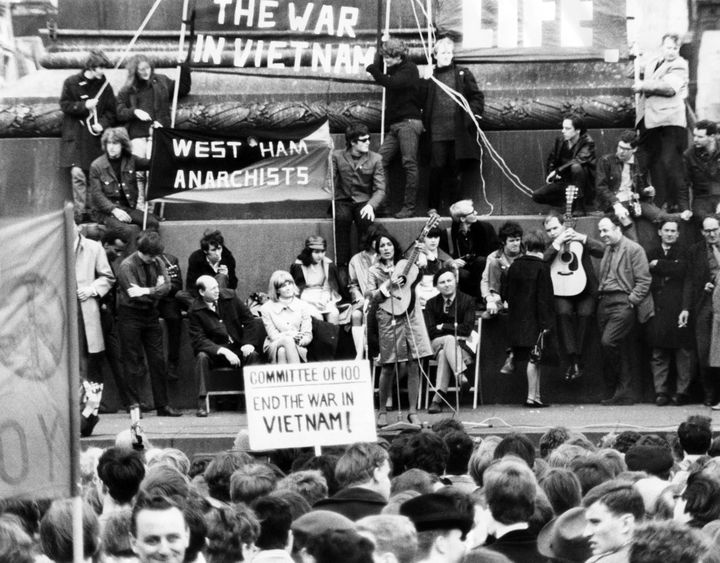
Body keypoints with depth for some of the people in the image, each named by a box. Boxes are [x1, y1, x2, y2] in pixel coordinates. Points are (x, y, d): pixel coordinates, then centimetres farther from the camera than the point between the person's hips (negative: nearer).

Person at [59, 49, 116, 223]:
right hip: (75, 135, -3)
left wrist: (103, 124, -9)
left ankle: (91, 209, 13)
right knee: (77, 173, -13)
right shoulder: (71, 83, -1)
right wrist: (84, 106, -15)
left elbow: (111, 111, 9)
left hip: (96, 135, 3)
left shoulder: (104, 86, 6)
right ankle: (80, 212, -8)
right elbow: (64, 105, -1)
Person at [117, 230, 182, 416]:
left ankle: (162, 405, 9)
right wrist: (156, 290, -13)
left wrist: (147, 291, -22)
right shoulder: (127, 266, -14)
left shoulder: (157, 262, 3)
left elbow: (166, 286, -9)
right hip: (130, 315, -5)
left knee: (157, 359, 4)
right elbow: (134, 294, -22)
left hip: (150, 314, 5)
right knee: (133, 361, -2)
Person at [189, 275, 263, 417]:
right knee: (202, 357, -32)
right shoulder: (195, 311, -8)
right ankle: (201, 403, -32)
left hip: (237, 347, 2)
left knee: (253, 355, -27)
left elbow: (249, 320, 5)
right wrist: (223, 351, -27)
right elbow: (199, 340, -15)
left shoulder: (229, 296, 0)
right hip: (214, 351, -2)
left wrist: (249, 343, -9)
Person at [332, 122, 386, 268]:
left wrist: (370, 205, -21)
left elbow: (380, 189, -2)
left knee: (366, 219, -33)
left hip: (363, 202, 0)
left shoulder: (375, 159, 3)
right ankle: (342, 263, -28)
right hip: (342, 200, 0)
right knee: (342, 217, -34)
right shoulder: (337, 156, 3)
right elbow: (331, 182, 0)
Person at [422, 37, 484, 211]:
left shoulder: (463, 74, 11)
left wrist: (473, 113, -6)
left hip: (459, 130, 0)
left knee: (458, 169, 0)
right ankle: (433, 207, 0)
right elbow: (424, 105, 13)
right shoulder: (430, 77, 12)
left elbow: (477, 97, 9)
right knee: (437, 168, -5)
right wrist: (425, 123, 0)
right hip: (437, 132, 0)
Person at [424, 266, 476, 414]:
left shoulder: (467, 301, 4)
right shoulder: (432, 304, 8)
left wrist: (443, 327, -5)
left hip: (462, 346, -1)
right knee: (449, 339, -36)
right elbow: (431, 332, -2)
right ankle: (460, 374, -54)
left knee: (444, 354, -35)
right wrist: (454, 328, -10)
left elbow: (466, 329, -6)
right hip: (438, 344, 1)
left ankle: (438, 398, -47)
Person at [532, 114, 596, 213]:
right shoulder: (560, 141, 3)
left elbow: (578, 160, -31)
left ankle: (579, 207, -26)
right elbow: (551, 161, 13)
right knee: (537, 196, -12)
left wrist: (557, 171, -28)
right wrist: (551, 173, -8)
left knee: (576, 167, -37)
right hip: (565, 184, 5)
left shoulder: (588, 143, -14)